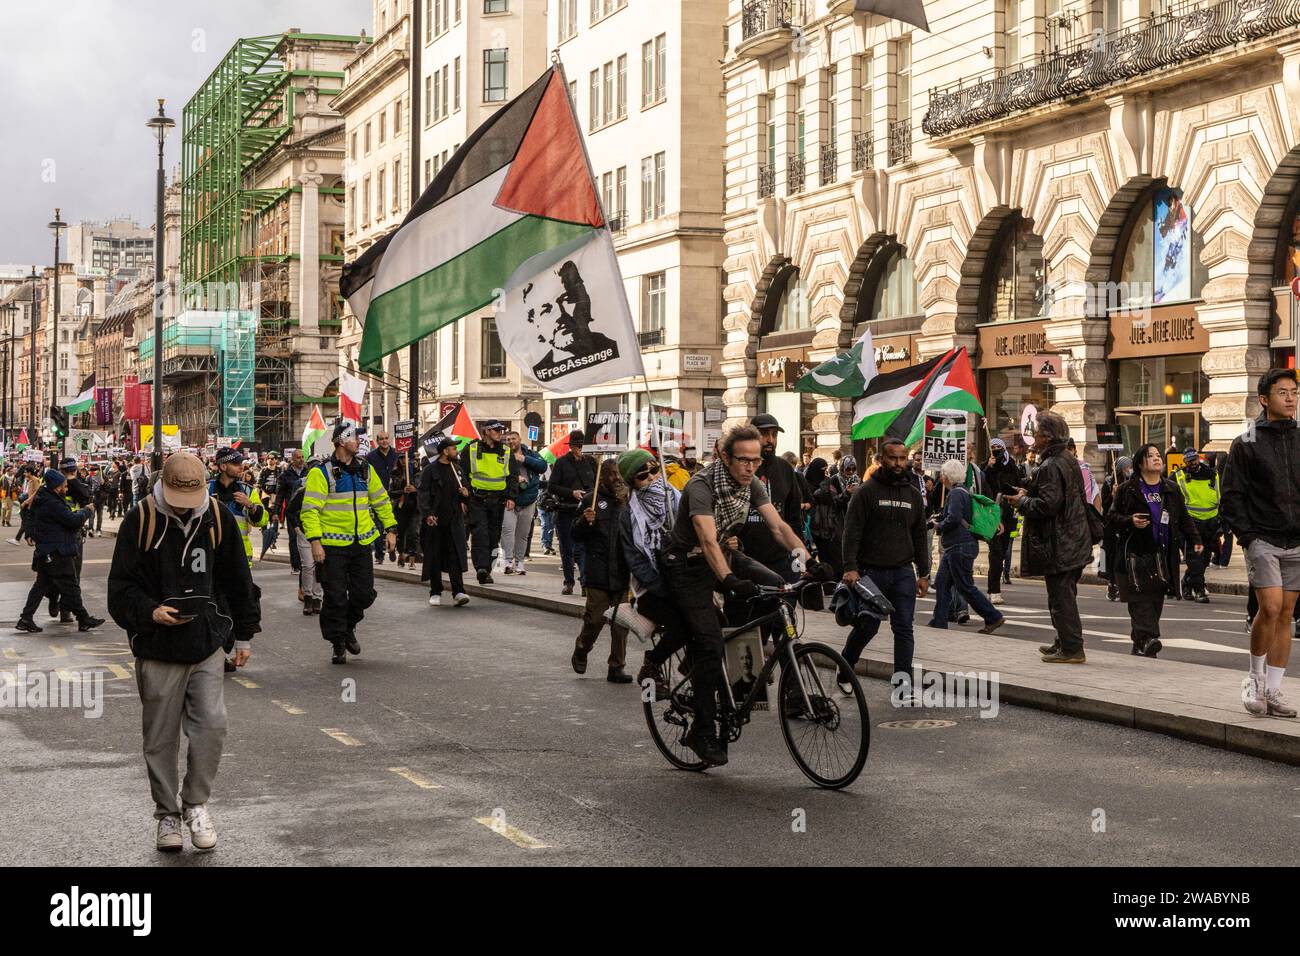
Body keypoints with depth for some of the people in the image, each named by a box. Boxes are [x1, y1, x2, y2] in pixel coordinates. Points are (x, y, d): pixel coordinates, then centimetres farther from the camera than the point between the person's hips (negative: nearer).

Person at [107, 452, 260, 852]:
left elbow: (238, 580, 14)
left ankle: (196, 803, 11)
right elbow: (120, 587, -1)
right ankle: (168, 815, 21)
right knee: (161, 739, 5)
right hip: (158, 652, -1)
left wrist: (244, 634, 16)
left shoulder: (218, 518, 3)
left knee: (212, 725, -9)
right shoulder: (140, 521, -4)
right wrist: (150, 612, -19)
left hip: (208, 645, 1)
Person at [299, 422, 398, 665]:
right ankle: (338, 644, 11)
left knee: (364, 593, 6)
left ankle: (348, 627, 32)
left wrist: (390, 530, 13)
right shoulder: (322, 472, -9)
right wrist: (315, 541, -20)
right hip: (333, 545, -5)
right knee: (336, 597, -2)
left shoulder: (365, 469, 10)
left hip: (361, 543, 5)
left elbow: (381, 500, 19)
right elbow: (310, 509, -12)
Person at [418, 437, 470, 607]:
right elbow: (423, 493, -8)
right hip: (435, 520, -4)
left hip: (454, 519, 4)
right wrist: (427, 514, -19)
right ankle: (435, 593, 12)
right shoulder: (430, 470, -3)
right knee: (435, 556, 3)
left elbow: (463, 489, 26)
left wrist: (465, 494, 2)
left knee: (456, 555, -7)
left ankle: (458, 591, -10)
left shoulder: (456, 469, 14)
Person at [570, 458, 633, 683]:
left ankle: (617, 667, 12)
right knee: (595, 618, 0)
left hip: (624, 571, 3)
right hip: (599, 570, -3)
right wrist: (585, 521, -16)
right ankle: (581, 651, 28)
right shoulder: (594, 500, 1)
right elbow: (576, 535, 2)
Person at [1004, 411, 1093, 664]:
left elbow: (1048, 504, -25)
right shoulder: (1069, 460, 13)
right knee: (1065, 595, 19)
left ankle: (1072, 648, -2)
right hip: (1074, 540, 10)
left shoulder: (1050, 467, -19)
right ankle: (1065, 642, 29)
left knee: (1061, 597, -4)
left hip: (1057, 545, -10)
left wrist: (1022, 502, -8)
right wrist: (1029, 494, 17)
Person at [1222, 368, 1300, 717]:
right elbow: (1231, 497, -1)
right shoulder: (1246, 444, -1)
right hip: (1263, 540, -4)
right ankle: (1255, 676, 6)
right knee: (1271, 608, -15)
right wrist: (1246, 534, -9)